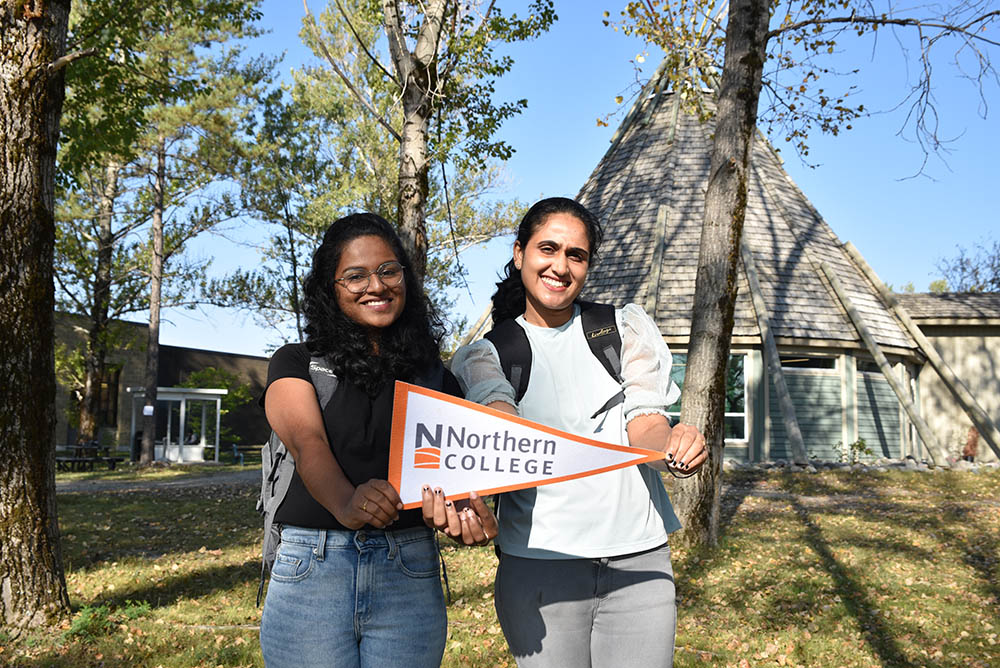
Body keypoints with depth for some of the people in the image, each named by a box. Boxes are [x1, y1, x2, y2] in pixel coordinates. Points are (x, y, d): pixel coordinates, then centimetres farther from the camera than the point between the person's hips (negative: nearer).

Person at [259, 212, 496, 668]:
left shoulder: (436, 378, 12)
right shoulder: (295, 364, 6)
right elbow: (307, 442, -12)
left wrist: (468, 509, -24)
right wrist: (346, 502, -34)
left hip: (410, 576, 2)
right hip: (311, 575, -1)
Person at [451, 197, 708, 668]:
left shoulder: (626, 328, 8)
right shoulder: (486, 353, 4)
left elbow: (643, 420, -4)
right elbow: (497, 415, -17)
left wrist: (671, 448, -29)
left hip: (639, 559, 1)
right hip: (538, 564, -1)